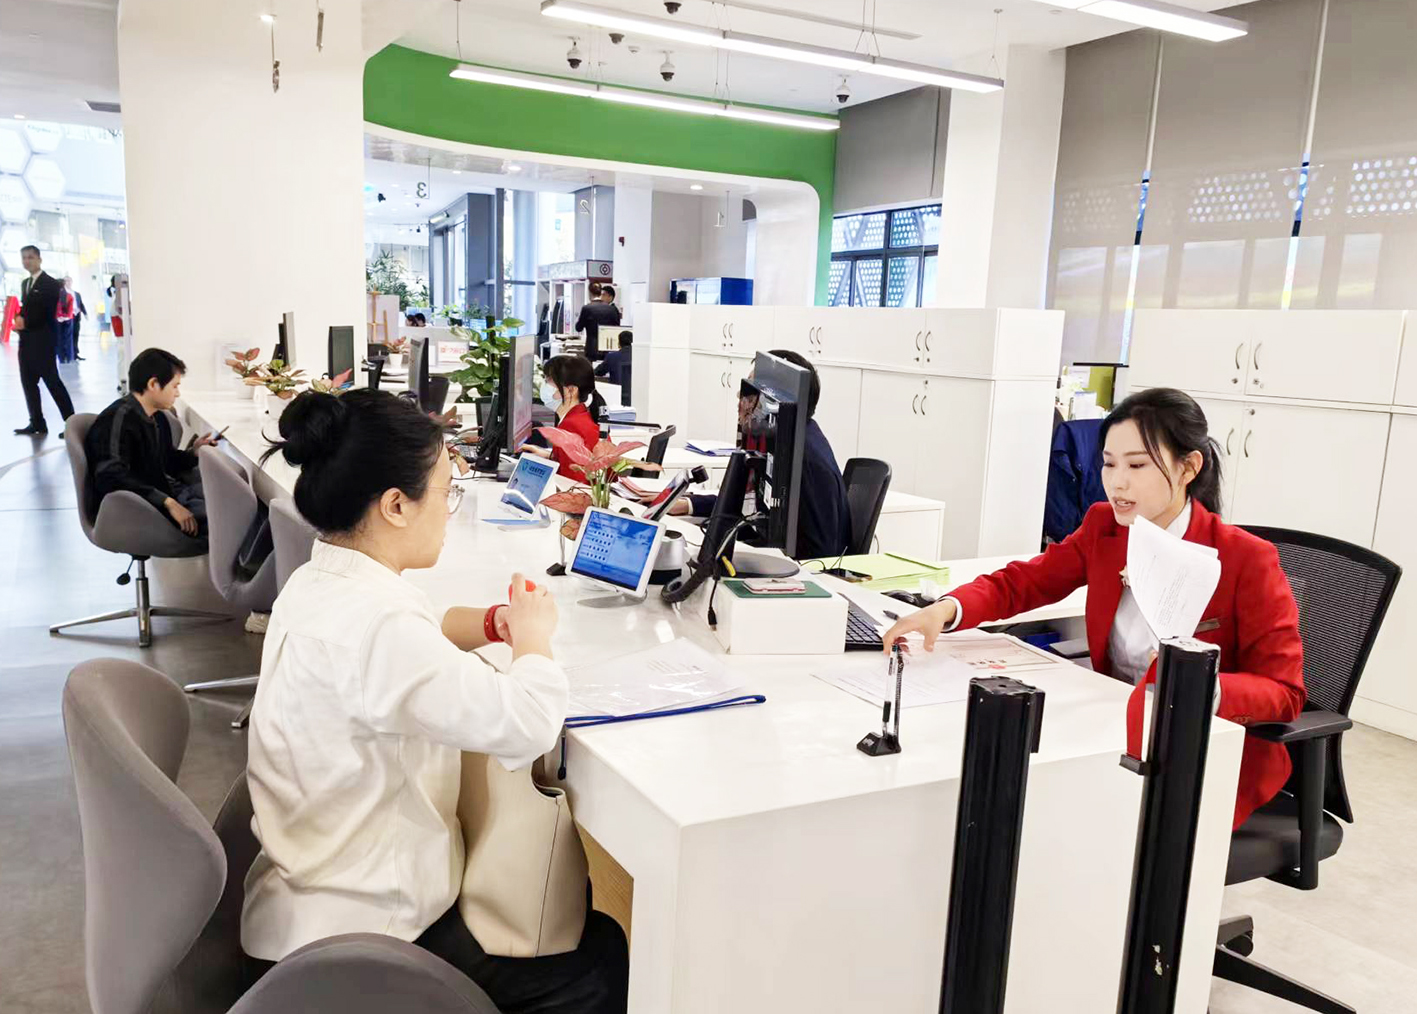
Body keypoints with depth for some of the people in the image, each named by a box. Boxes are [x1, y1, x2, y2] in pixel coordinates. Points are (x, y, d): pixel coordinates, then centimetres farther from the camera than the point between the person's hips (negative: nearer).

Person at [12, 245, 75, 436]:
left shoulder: (50, 283, -6)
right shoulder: (25, 283, 18)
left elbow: (48, 314, -13)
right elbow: (25, 308, 20)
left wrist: (25, 322, -14)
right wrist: (19, 318, -1)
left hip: (42, 342, -8)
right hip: (26, 342, 8)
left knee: (53, 383, -8)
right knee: (28, 384, 8)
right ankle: (37, 423, 14)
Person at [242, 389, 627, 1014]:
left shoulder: (318, 584, 2)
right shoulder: (370, 624, -31)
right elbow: (527, 725, -33)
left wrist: (497, 624, 2)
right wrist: (533, 637, -12)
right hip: (350, 948, -10)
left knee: (588, 918, 19)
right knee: (606, 960, 1)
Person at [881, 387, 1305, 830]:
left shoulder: (1247, 560, -16)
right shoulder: (1102, 527, -1)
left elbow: (1283, 693, -14)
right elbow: (1017, 582, -1)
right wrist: (945, 610, -23)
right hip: (1118, 736, 5)